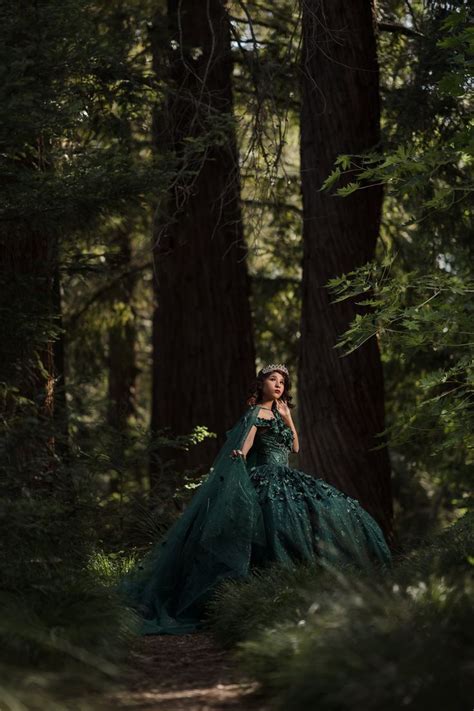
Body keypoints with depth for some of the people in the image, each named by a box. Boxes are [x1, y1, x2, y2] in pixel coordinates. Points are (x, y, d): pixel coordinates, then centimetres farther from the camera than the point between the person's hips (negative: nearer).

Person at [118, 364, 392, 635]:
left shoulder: (276, 413, 24)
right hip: (269, 479, -10)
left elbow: (294, 447, 27)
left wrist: (288, 417, 16)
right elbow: (244, 445, -18)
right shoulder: (257, 412, -2)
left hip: (286, 480, 10)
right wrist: (239, 456, -40)